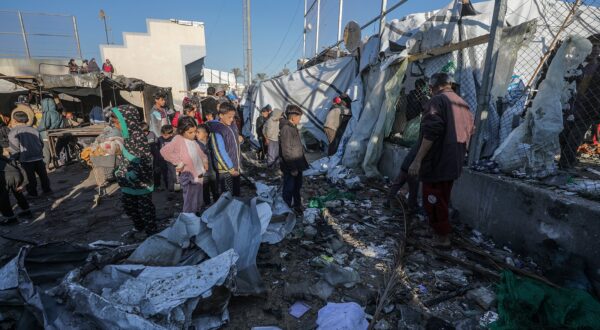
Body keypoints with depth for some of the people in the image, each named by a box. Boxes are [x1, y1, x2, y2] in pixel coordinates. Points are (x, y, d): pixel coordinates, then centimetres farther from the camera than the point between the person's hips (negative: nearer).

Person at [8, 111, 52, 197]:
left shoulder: (13, 132, -8)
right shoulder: (34, 130, 6)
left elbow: (14, 148, -12)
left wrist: (13, 158, 2)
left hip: (26, 158, -3)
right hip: (38, 157, 3)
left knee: (31, 176, 7)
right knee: (43, 174, 14)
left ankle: (33, 193, 17)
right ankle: (47, 189, 22)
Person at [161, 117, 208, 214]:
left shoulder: (194, 141, 11)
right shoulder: (178, 139, -9)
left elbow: (201, 153, 27)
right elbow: (164, 151, -21)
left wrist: (204, 160, 7)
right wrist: (178, 162, -18)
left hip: (199, 175, 7)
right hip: (189, 176, -7)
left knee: (198, 204, 19)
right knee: (190, 206, -3)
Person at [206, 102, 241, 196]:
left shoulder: (232, 125, 3)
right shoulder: (217, 130, -19)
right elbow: (220, 152, -20)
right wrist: (231, 169, -17)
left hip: (235, 167, 7)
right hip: (226, 170, -7)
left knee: (236, 194, 20)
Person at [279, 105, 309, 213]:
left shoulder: (293, 127, 8)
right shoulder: (286, 129, -23)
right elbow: (286, 151, -25)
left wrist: (303, 161, 19)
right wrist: (292, 168, -22)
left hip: (297, 164, 9)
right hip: (290, 167, -9)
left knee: (297, 186, 23)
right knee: (289, 188, 8)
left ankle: (297, 204, 42)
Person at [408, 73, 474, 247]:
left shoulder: (437, 100, -13)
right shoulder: (463, 103, 15)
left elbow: (430, 133, -24)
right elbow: (470, 131, 22)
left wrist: (418, 160, -24)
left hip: (437, 162, -9)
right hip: (454, 163, 9)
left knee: (433, 199, 1)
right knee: (443, 198, 21)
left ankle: (442, 236, 8)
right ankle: (440, 229, 35)